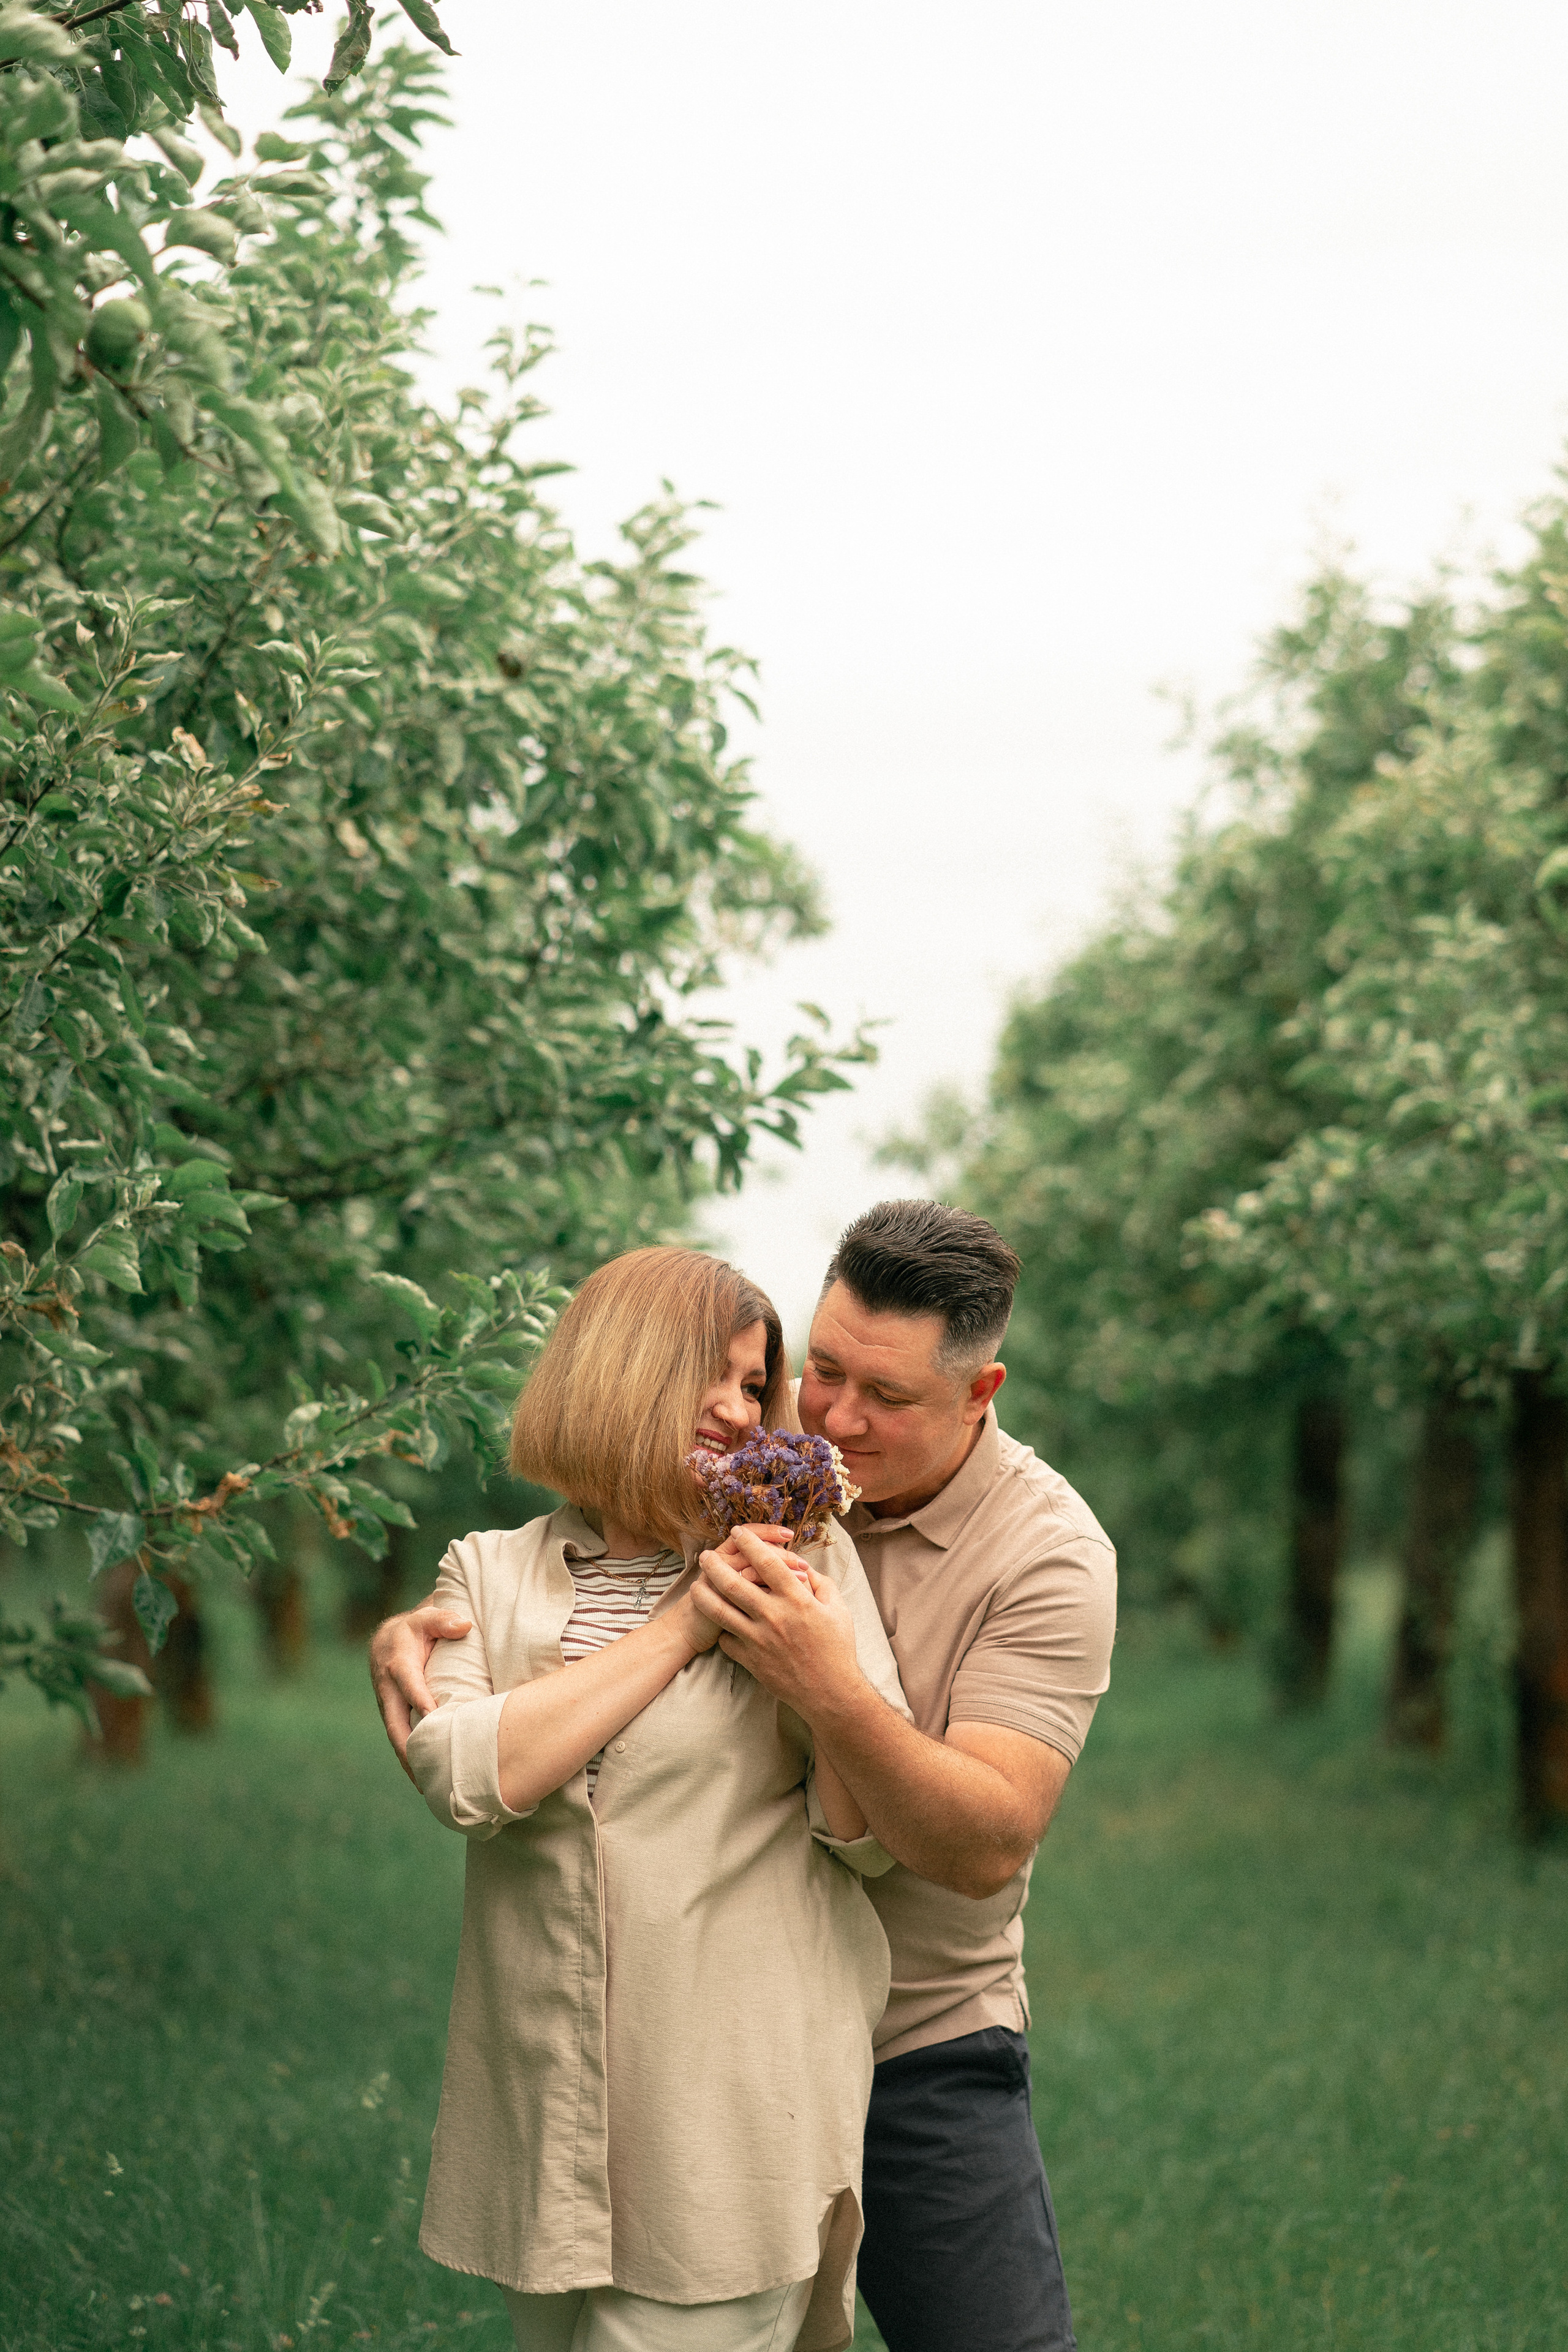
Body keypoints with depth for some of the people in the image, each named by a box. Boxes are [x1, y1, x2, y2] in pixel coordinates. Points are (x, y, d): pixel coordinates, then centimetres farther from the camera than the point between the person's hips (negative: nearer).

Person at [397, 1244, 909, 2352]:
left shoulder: (804, 1561, 2)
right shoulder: (490, 1574, 6)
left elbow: (875, 1835, -1)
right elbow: (464, 1779, -12)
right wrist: (679, 1629, -11)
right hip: (543, 2124, 3)